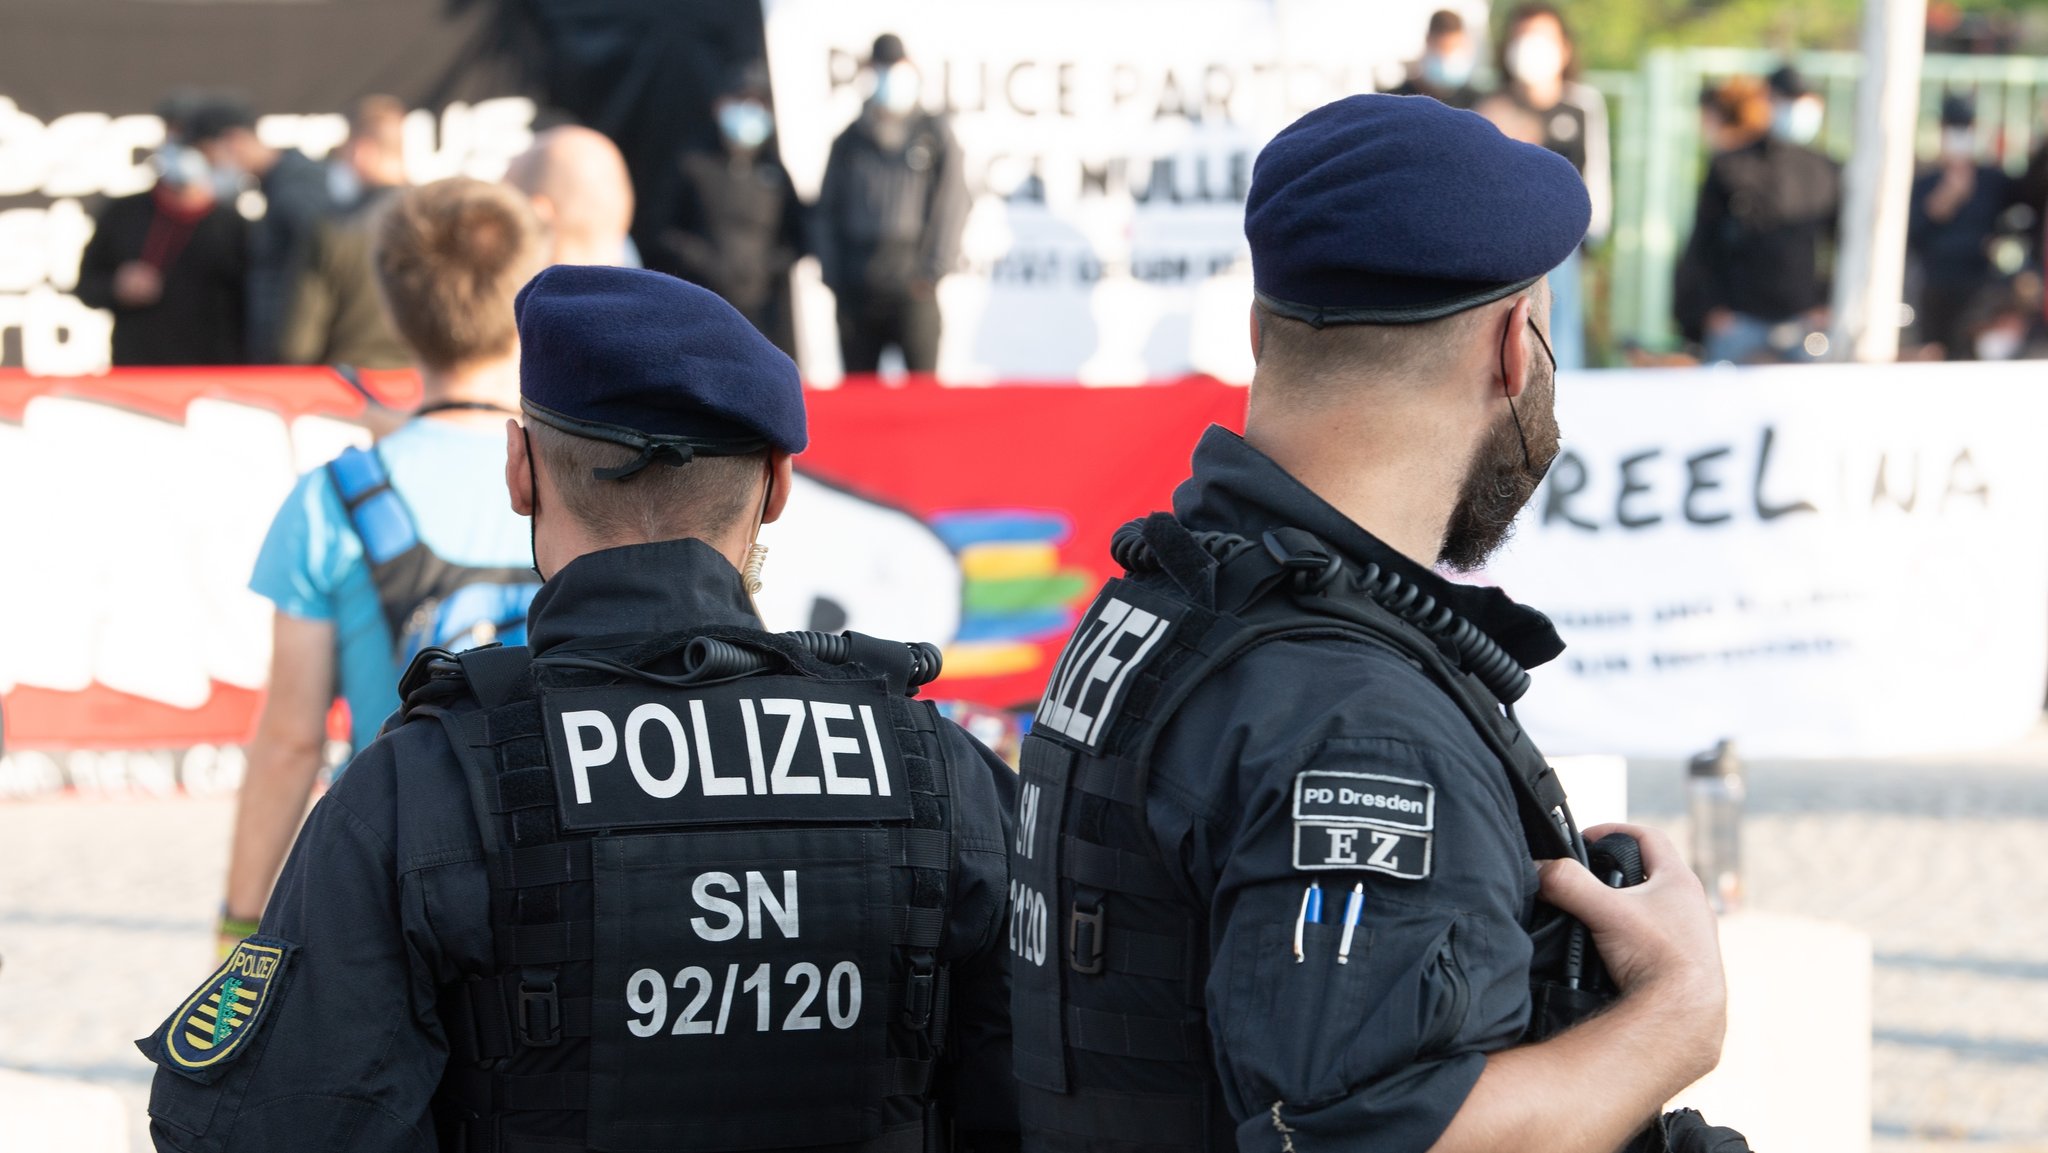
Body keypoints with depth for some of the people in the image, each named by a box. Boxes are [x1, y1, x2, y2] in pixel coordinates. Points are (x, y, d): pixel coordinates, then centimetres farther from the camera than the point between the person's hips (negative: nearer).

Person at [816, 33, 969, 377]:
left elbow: (950, 207, 1)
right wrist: (833, 275, 3)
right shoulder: (849, 140, 12)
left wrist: (931, 271, -8)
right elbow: (827, 211, 13)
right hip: (856, 293, 3)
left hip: (912, 287, -3)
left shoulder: (935, 135, 6)